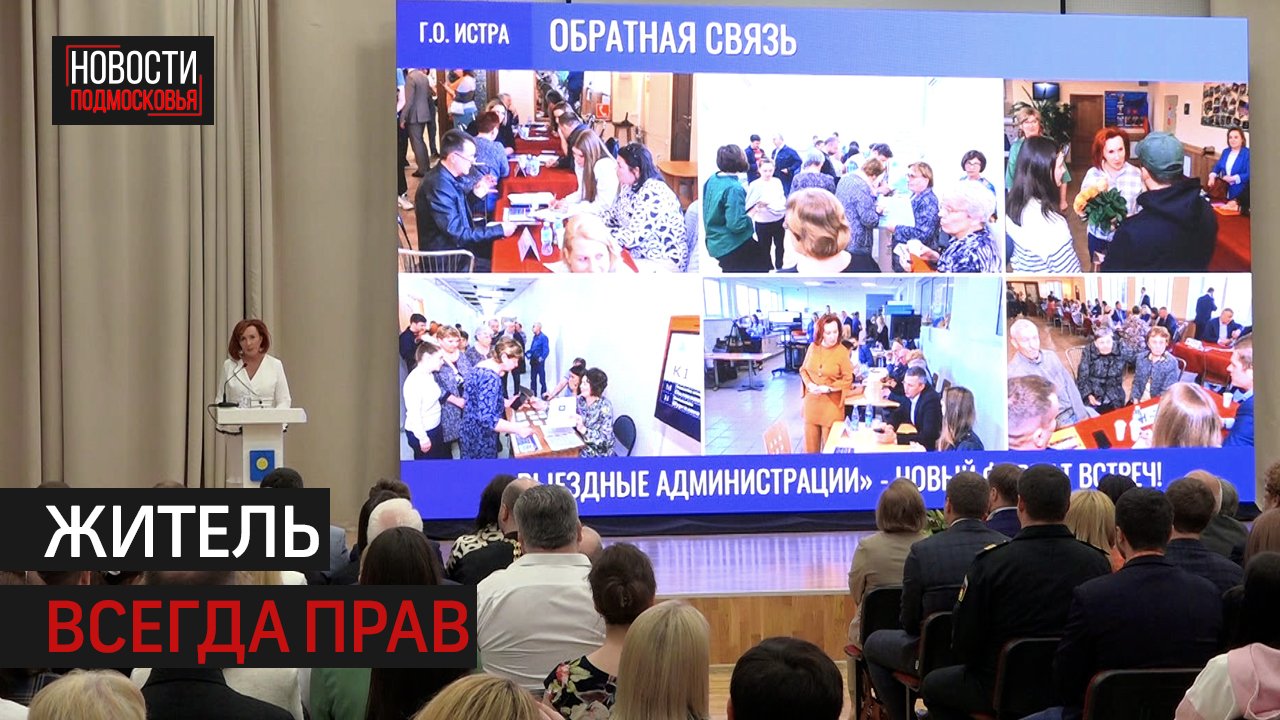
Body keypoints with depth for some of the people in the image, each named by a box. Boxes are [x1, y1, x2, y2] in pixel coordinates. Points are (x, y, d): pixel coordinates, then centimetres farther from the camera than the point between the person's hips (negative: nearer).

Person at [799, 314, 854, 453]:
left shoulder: (842, 352, -9)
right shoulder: (813, 347, 1)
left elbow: (848, 380, -7)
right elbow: (803, 369, 11)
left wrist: (828, 388, -18)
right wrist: (809, 384, -9)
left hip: (831, 404, -3)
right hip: (811, 401, 3)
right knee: (811, 443, 8)